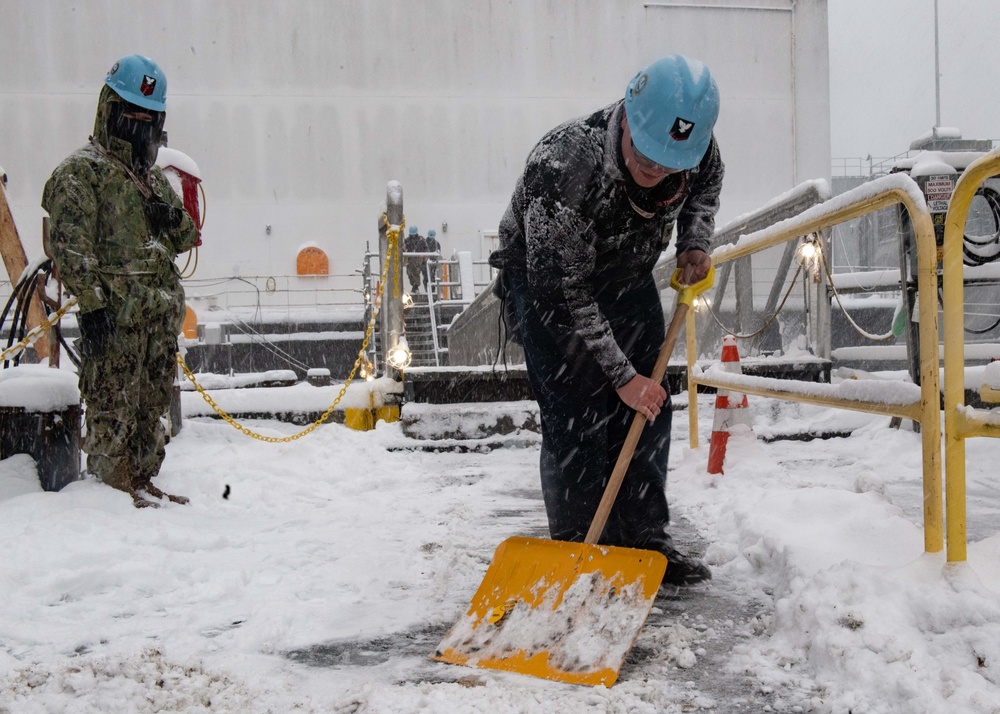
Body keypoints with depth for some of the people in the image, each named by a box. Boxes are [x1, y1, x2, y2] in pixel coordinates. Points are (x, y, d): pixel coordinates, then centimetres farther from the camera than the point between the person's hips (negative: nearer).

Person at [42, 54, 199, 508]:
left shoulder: (154, 177, 21)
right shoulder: (80, 171, -3)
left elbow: (184, 240, 23)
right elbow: (70, 246, -12)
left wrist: (173, 220, 0)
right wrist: (90, 302, -19)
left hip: (161, 312, 8)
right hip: (113, 314, -8)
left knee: (152, 407, 12)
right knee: (112, 407, -5)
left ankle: (142, 481, 22)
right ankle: (109, 485, 4)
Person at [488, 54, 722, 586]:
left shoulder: (696, 149, -22)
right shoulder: (559, 168, -39)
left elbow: (706, 185, 7)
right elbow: (564, 293, -32)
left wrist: (694, 243, -12)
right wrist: (621, 375, -28)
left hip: (627, 278, 5)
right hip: (548, 283, -5)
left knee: (647, 410, 3)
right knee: (573, 418, -13)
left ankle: (644, 541, 13)